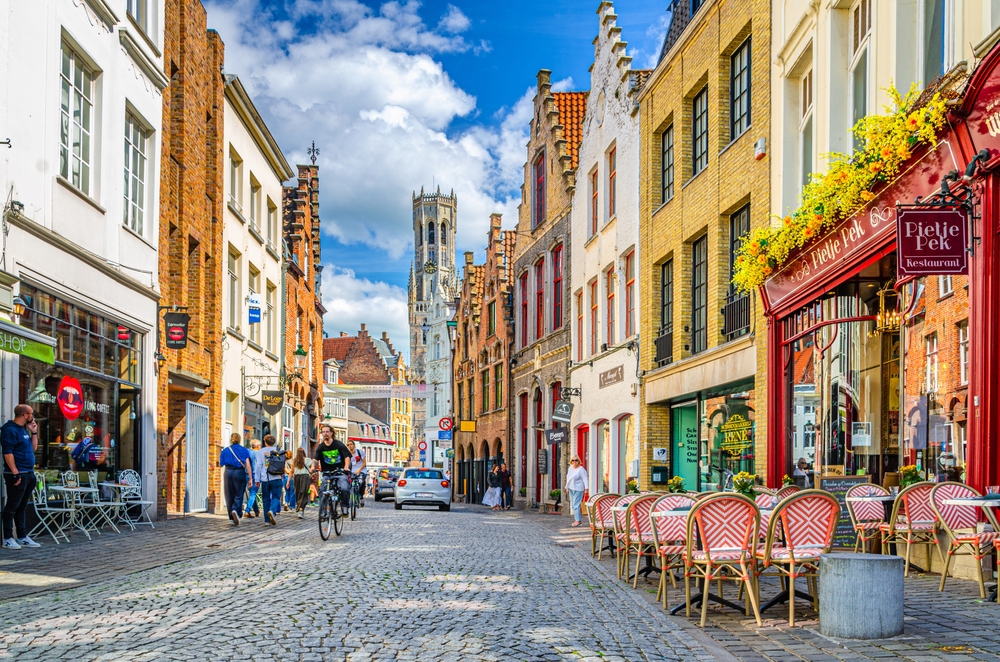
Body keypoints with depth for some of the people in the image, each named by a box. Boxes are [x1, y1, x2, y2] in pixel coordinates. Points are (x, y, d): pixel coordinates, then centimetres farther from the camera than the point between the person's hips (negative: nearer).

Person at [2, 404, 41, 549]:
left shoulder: (24, 430, 16)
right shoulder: (10, 430, -12)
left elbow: (33, 448, 22)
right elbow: (8, 453, -19)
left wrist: (34, 432, 9)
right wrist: (15, 473, -23)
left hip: (28, 474, 9)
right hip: (17, 474, -9)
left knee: (22, 507, 13)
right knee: (12, 507, -5)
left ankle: (22, 537, 17)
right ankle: (7, 539, -2)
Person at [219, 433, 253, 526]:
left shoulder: (225, 450, 5)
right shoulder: (244, 450, 2)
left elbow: (221, 464, 6)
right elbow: (248, 465, -5)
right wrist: (250, 478, -4)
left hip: (229, 472, 1)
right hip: (240, 473, -1)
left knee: (230, 496, 9)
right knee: (239, 495, 3)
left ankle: (233, 518, 10)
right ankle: (235, 510, -25)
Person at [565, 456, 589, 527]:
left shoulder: (581, 469, -12)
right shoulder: (570, 468, 12)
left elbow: (585, 479, -14)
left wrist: (586, 488, -22)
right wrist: (567, 487, 21)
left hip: (578, 489, -9)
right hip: (571, 489, 9)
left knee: (576, 505, -12)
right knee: (572, 505, 10)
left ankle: (577, 520, -11)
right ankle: (576, 519, 16)